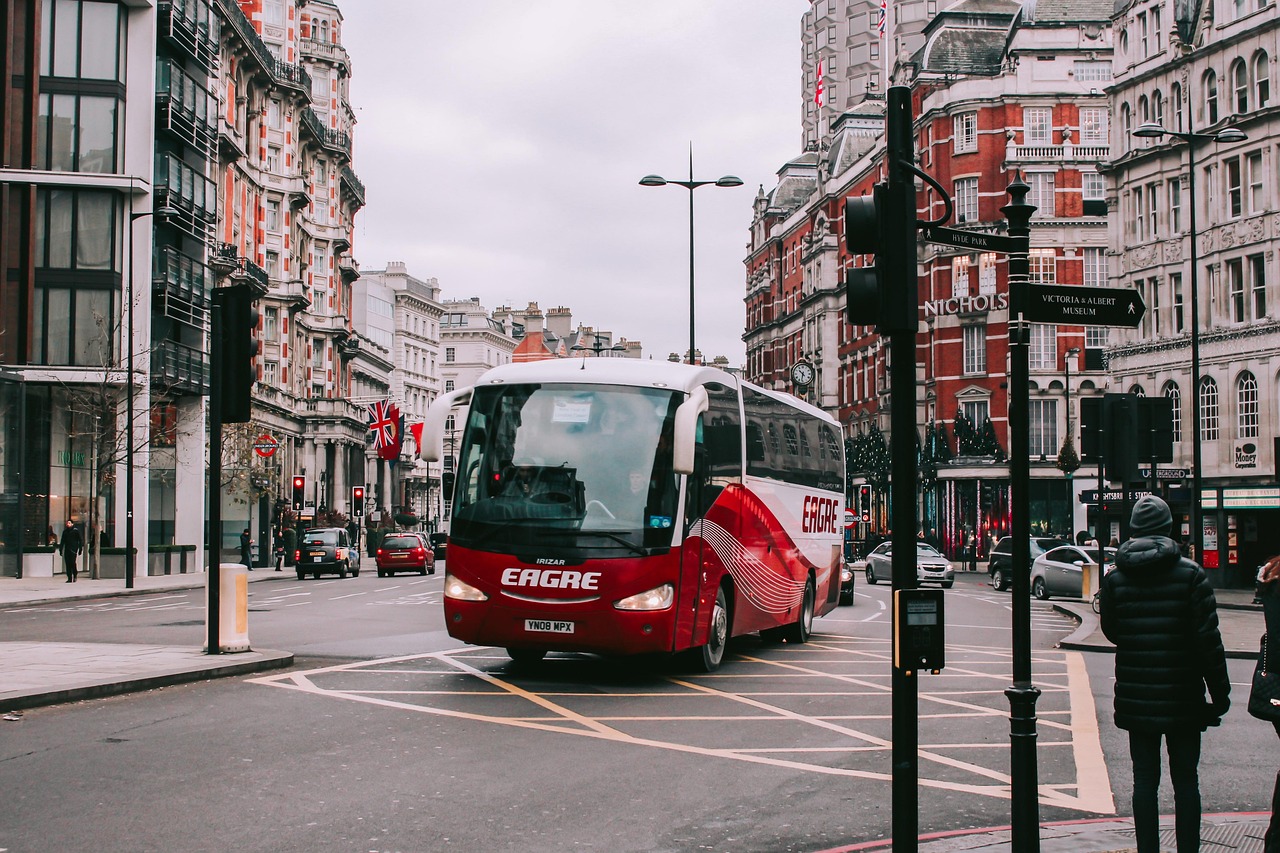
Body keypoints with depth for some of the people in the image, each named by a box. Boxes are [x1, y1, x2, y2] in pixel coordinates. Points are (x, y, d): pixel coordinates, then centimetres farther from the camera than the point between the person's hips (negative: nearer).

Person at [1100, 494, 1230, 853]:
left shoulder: (1114, 577, -2)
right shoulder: (1191, 574, -9)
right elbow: (1209, 639, -9)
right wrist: (1220, 692, -3)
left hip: (1135, 697, 2)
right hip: (1182, 696, -2)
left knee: (1144, 778, 8)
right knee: (1185, 779, 8)